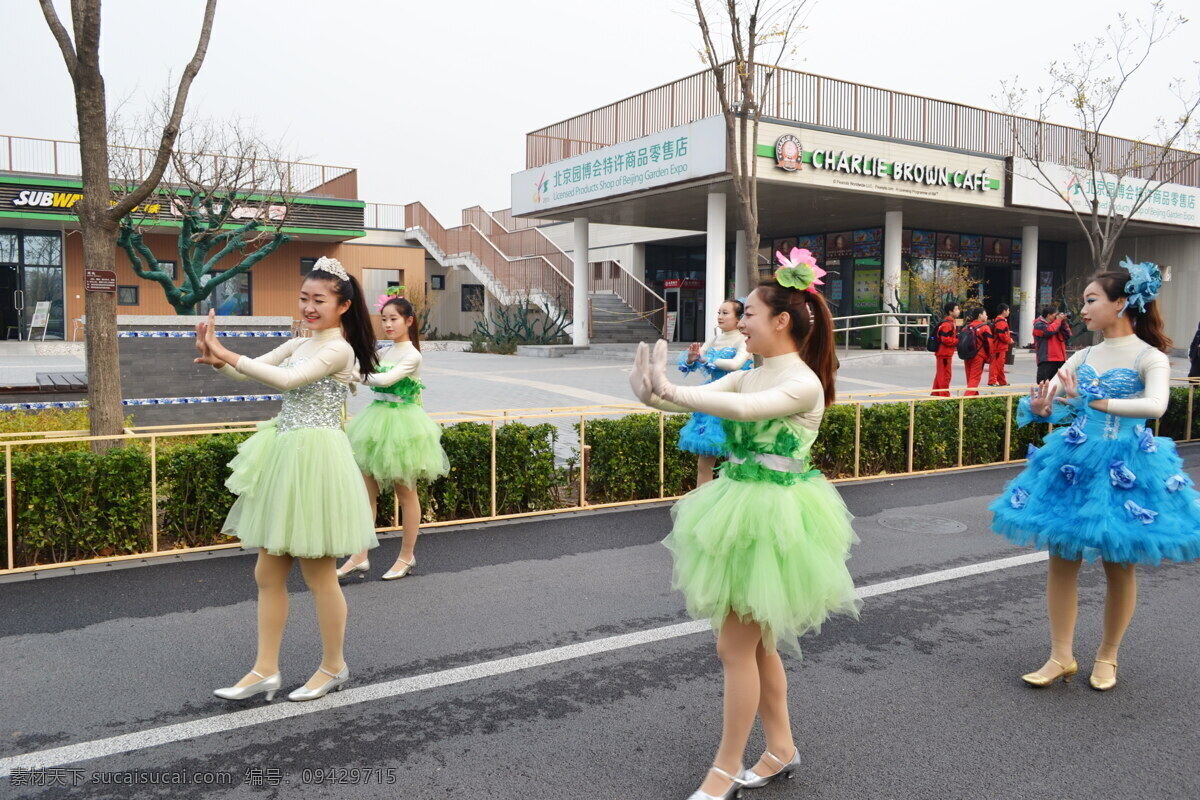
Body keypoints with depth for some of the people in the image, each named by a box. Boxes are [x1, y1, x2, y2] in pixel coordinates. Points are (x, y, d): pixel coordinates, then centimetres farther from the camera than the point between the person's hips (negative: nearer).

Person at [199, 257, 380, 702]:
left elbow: (287, 380, -26)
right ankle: (265, 671, 23)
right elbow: (249, 371, 5)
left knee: (318, 573, 5)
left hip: (314, 461, -9)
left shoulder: (338, 349, -13)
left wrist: (226, 355, -25)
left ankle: (333, 667, 23)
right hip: (284, 458, 9)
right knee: (268, 573, 12)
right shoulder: (299, 345, 13)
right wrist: (218, 358, -16)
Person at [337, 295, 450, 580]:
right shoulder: (384, 352, 11)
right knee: (366, 490, 5)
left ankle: (407, 556, 17)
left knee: (405, 492, 5)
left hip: (400, 422, -7)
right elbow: (370, 379, 5)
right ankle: (360, 557, 10)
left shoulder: (412, 355, -11)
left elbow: (386, 379, -23)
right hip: (376, 418, 7)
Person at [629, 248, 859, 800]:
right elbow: (703, 398, -6)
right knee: (756, 642, 17)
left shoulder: (804, 384, -15)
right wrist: (656, 393, -27)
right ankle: (780, 749, 34)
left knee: (736, 646, -1)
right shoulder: (745, 377, 8)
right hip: (741, 511, 8)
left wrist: (668, 392, -35)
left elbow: (743, 408, -33)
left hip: (772, 519, -8)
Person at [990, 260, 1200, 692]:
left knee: (1119, 567, 8)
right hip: (1074, 462, 5)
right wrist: (1039, 408, -20)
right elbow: (1042, 399, 3)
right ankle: (1061, 657, 17)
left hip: (1127, 469, -4)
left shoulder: (1150, 357, -7)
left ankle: (1107, 656, 27)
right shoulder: (1084, 357, 7)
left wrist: (1094, 402, -33)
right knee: (1061, 561, 5)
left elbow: (1156, 405, -25)